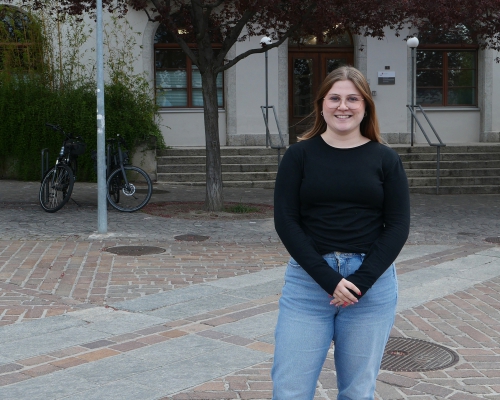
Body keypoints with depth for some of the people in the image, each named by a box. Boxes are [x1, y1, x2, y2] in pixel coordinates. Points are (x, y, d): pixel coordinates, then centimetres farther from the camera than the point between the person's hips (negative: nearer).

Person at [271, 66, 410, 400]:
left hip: (372, 283, 1)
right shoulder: (300, 155, 1)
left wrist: (361, 280, -13)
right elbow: (286, 221, -5)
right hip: (308, 279, 0)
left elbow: (398, 226, -1)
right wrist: (328, 278, -14)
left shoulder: (386, 159, 4)